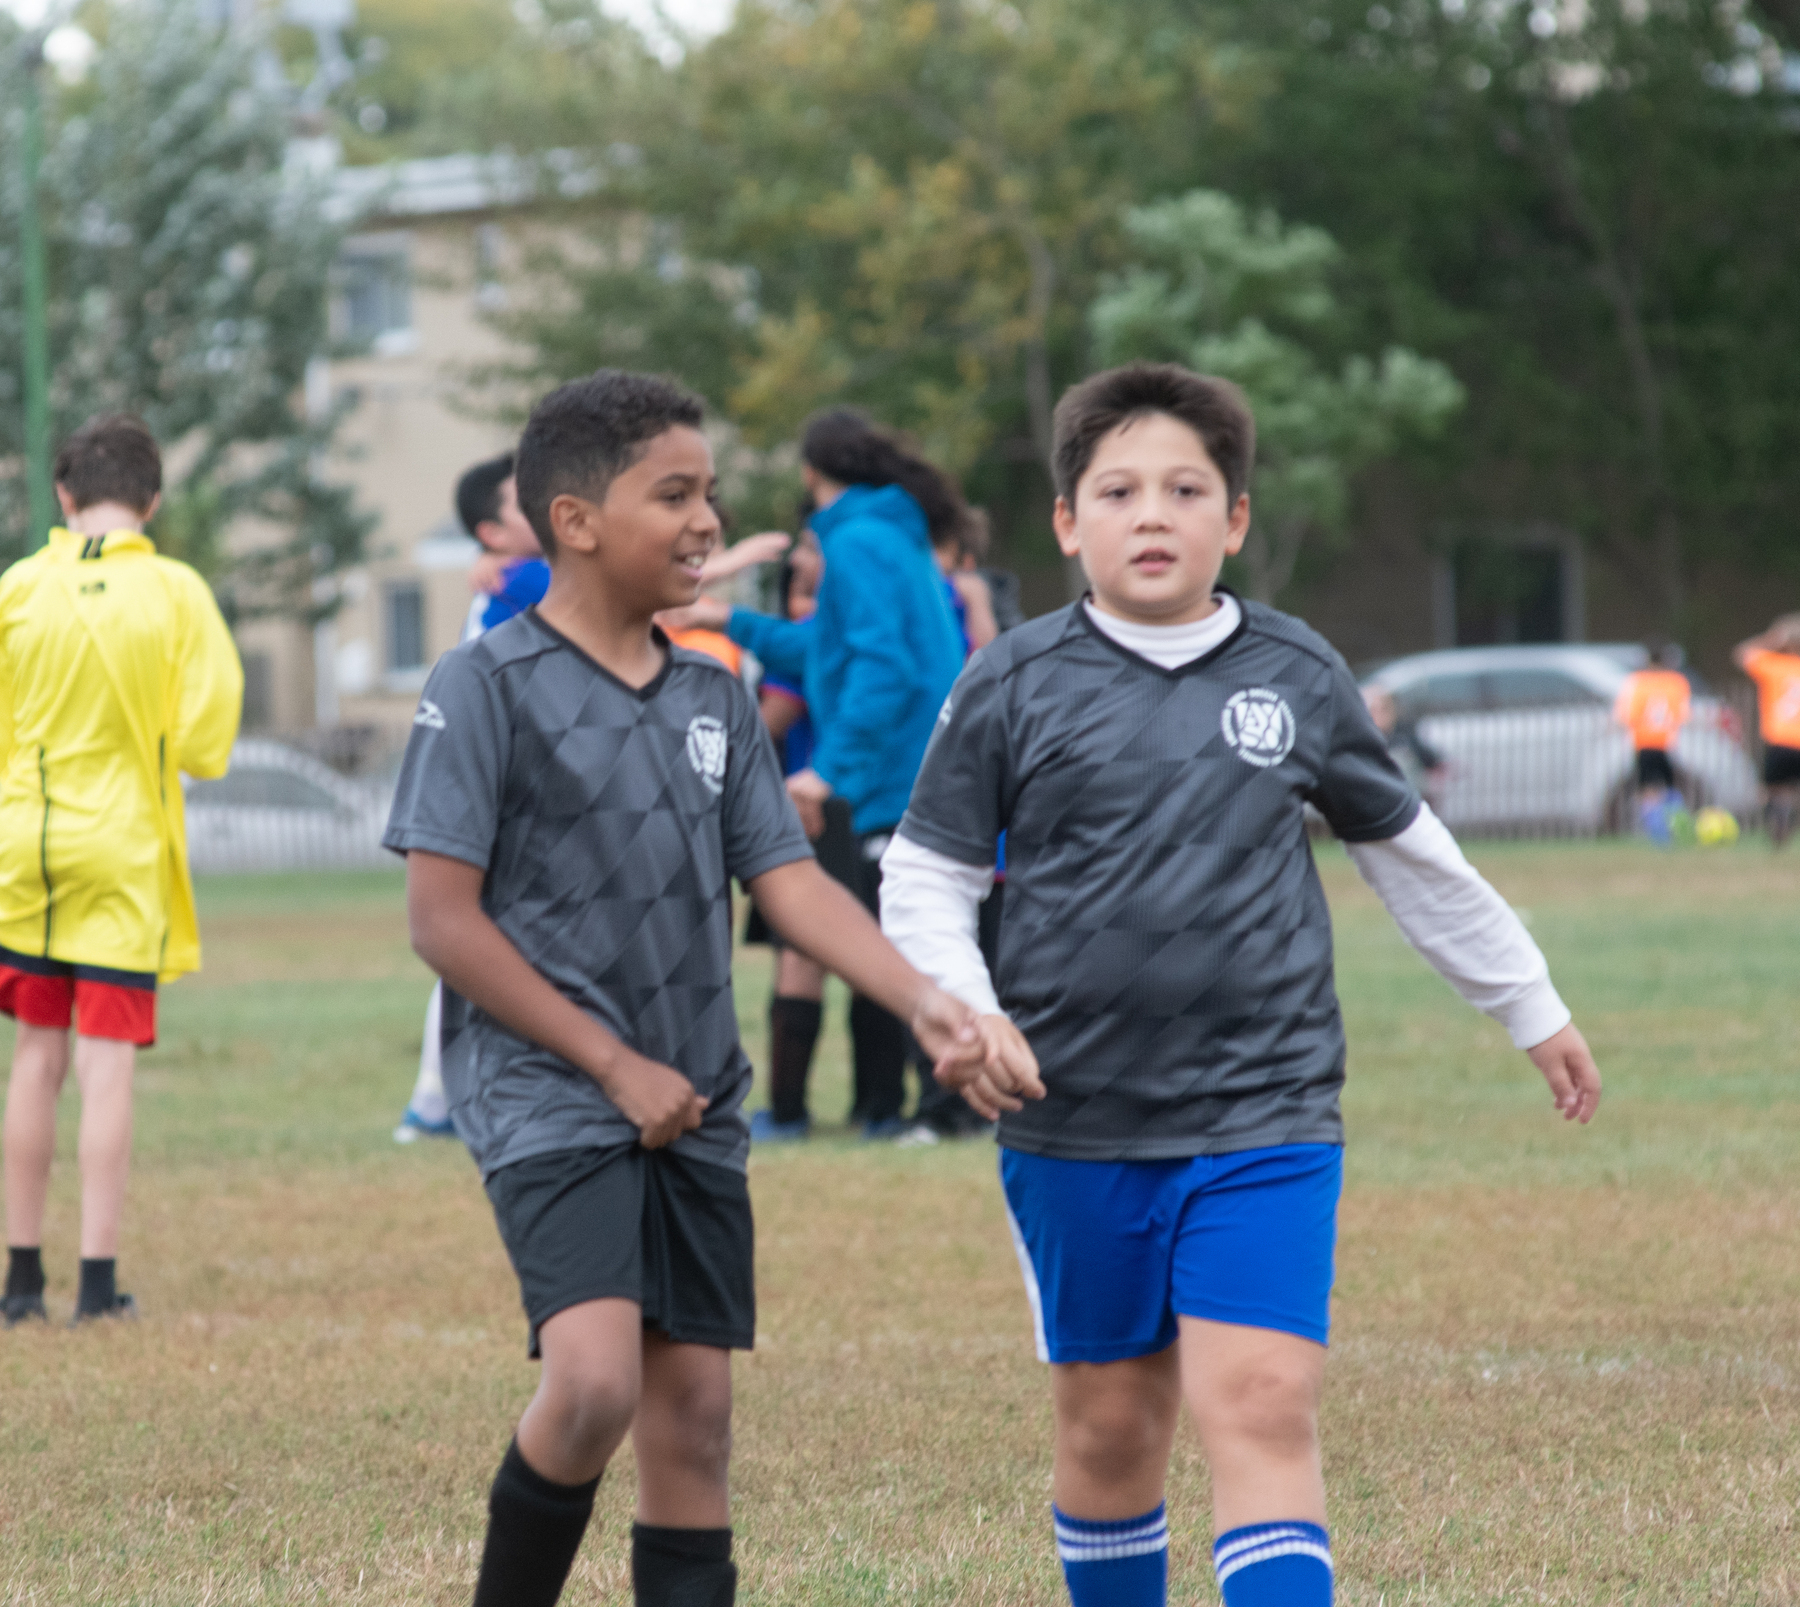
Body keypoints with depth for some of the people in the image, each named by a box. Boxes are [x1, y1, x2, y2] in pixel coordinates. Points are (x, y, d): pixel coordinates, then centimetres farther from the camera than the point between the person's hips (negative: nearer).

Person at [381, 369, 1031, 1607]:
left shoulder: (714, 700, 11)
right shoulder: (488, 689, -7)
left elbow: (792, 883, 5)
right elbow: (443, 919, -10)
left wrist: (930, 1007, -11)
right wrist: (614, 1064, -11)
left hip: (694, 1112, 6)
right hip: (548, 1093, -6)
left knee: (693, 1415, 5)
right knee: (596, 1379, -23)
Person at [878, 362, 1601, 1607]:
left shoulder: (1300, 679, 4)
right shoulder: (1013, 689, -1)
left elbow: (1411, 852, 18)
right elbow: (924, 876, 4)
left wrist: (1531, 1005, 26)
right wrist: (962, 1014, -15)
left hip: (1267, 1123, 0)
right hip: (1075, 1129, 0)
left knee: (1261, 1408, -12)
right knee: (1111, 1420, 9)